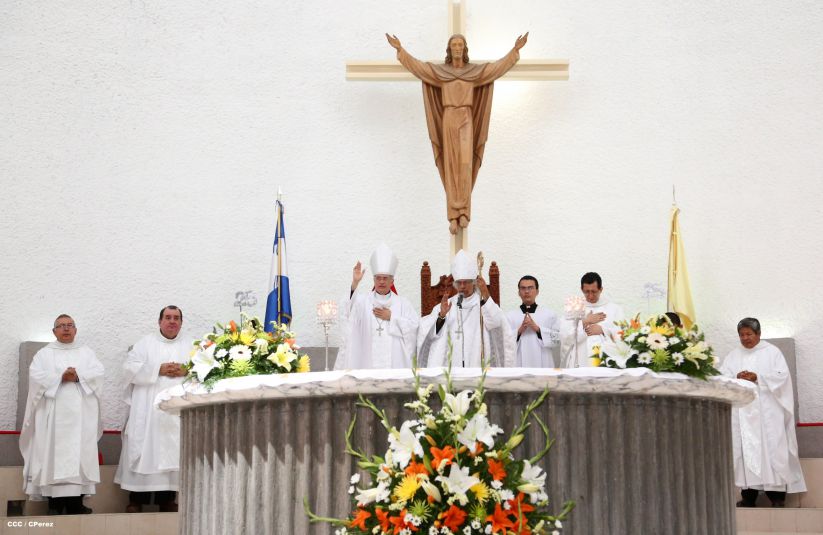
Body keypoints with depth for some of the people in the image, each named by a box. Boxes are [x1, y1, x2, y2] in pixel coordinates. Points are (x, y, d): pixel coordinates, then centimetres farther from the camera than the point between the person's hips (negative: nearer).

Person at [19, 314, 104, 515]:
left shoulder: (86, 352, 17)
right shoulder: (44, 353, 12)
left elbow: (98, 373, 2)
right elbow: (36, 376, -4)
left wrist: (78, 376, -14)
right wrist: (61, 377, -14)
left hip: (80, 413, 2)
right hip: (54, 414, -1)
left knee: (80, 453, -4)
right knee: (54, 453, -7)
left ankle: (76, 502, -3)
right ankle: (55, 503, -7)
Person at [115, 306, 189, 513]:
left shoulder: (190, 346, 16)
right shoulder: (145, 343, 10)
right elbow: (130, 368, -2)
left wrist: (185, 371, -11)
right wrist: (159, 369, -10)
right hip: (147, 410, -2)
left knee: (173, 451, -2)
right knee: (144, 450, -6)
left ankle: (167, 498, 3)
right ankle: (137, 498, -3)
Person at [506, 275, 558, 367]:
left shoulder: (549, 314, 9)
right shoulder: (510, 316, 9)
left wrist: (537, 329, -10)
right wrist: (519, 331, -12)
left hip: (542, 364, 0)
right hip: (518, 365, 0)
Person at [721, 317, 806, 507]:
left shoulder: (772, 352, 7)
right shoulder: (733, 356, 15)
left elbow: (782, 376, -4)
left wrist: (757, 377, -14)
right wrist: (736, 378, -16)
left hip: (767, 411, -3)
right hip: (742, 412, 3)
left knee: (772, 449, -8)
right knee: (745, 449, -4)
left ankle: (777, 494, -6)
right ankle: (748, 495, -3)